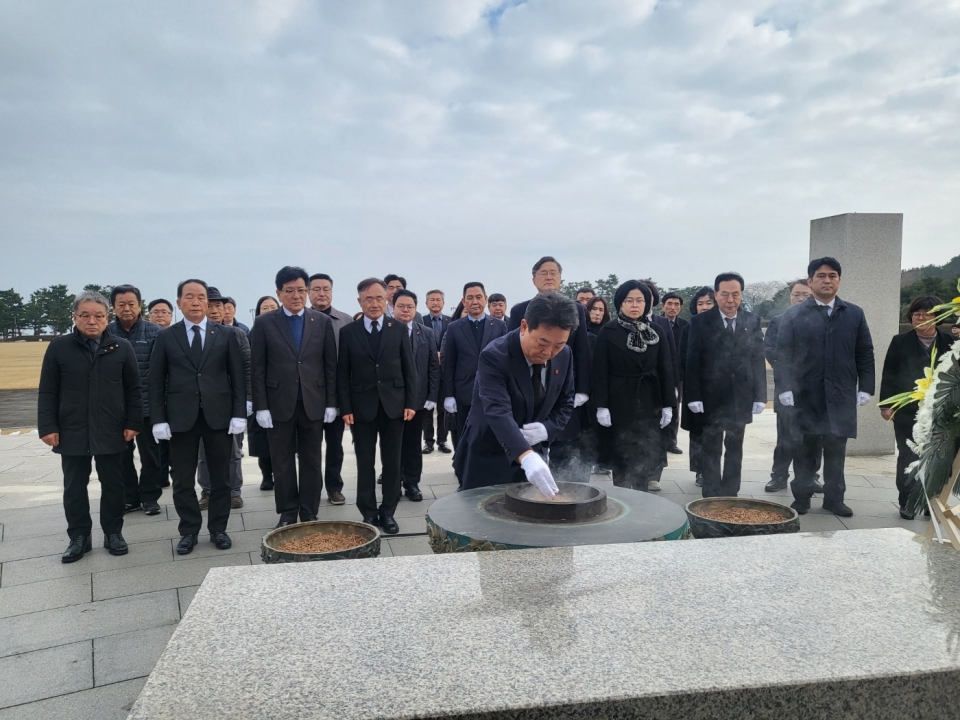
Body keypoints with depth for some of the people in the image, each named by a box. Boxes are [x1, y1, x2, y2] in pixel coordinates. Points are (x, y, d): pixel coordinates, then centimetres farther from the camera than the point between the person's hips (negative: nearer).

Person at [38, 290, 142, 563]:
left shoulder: (122, 347, 0)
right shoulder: (59, 347, 0)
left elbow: (133, 390, 3)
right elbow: (47, 392, 1)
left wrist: (133, 423, -2)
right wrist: (47, 426, -5)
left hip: (111, 432, 0)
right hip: (71, 432, 0)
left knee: (113, 485, 9)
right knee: (74, 487, 8)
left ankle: (113, 533, 23)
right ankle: (79, 537, 21)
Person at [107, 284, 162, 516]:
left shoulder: (154, 332, -4)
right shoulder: (105, 333, 0)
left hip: (147, 405, -2)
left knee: (150, 454, 7)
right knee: (121, 455, 11)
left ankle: (149, 497, 20)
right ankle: (128, 497, 23)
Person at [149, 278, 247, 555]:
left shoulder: (226, 334, 5)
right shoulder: (166, 337, 5)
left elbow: (238, 376, 3)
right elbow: (156, 381, 3)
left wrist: (239, 413, -5)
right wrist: (159, 419, -5)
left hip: (218, 414, 0)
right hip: (181, 416, 0)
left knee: (220, 477, 7)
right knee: (183, 479, 6)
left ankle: (218, 529, 20)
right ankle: (189, 531, 19)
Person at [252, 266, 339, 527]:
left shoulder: (323, 322, 4)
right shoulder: (264, 323, 0)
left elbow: (330, 365, 4)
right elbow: (257, 369, -1)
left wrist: (331, 403, 0)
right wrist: (261, 406, -7)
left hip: (313, 403, 1)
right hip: (279, 404, -1)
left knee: (312, 462, 8)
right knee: (282, 463, 7)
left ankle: (309, 514, 18)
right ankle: (287, 514, 19)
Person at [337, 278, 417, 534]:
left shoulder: (399, 329, 3)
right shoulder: (348, 332, 1)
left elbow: (409, 369, 3)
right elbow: (343, 375, 1)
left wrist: (411, 403, -3)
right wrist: (345, 408, -6)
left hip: (394, 405, 1)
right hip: (362, 407, -1)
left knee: (392, 462, 7)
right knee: (365, 464, 6)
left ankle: (388, 512, 18)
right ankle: (369, 514, 17)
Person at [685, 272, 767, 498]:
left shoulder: (752, 322, 4)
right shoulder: (700, 322, -4)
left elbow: (758, 360, 4)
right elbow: (692, 362, -6)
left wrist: (759, 395, -1)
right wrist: (694, 396, -13)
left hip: (741, 397, 3)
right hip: (711, 397, -3)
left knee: (734, 449, 12)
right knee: (711, 450, 4)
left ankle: (730, 495, 22)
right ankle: (712, 498, 11)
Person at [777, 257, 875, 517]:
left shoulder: (854, 314, 8)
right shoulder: (794, 315, 1)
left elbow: (865, 355, 8)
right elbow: (783, 355, -2)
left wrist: (865, 389, 1)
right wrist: (785, 389, -9)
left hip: (841, 397, 2)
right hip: (805, 397, -2)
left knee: (836, 451, 9)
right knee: (804, 451, 6)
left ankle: (834, 499, 20)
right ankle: (801, 498, 16)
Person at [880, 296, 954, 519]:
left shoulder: (948, 342, 4)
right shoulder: (901, 341, 0)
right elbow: (888, 375, 0)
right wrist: (886, 404, -6)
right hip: (907, 411, -1)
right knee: (907, 458, 5)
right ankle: (906, 502, 13)